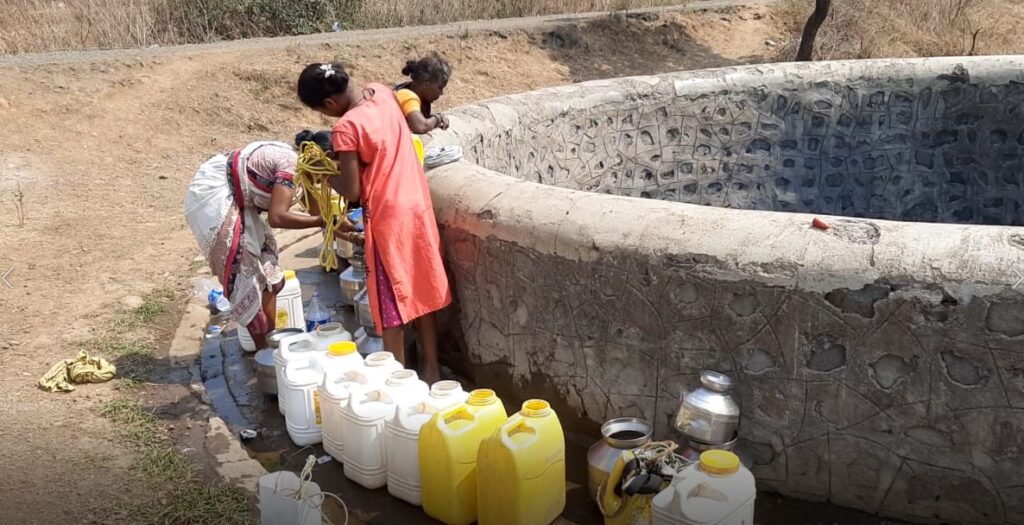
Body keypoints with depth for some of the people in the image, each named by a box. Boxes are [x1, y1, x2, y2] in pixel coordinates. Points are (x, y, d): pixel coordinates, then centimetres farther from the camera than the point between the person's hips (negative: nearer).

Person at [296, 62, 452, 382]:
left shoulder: (346, 128, -19)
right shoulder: (382, 92, 2)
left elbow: (351, 191, -15)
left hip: (388, 218, -7)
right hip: (418, 207, 7)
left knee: (392, 300, 5)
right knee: (423, 290, 15)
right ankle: (431, 368, 25)